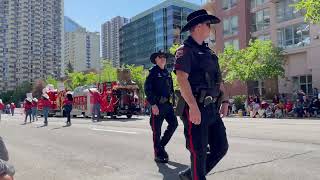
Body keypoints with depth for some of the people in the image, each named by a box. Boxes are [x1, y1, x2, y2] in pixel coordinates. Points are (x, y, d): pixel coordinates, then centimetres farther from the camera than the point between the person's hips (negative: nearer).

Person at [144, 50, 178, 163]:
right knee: (157, 130, 0)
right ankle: (158, 155, 10)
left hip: (168, 104, 7)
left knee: (174, 123, 0)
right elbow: (147, 89, -12)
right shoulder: (153, 72, -5)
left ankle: (162, 145, 19)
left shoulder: (167, 73, 15)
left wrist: (172, 102, 14)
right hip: (157, 105, -7)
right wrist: (153, 105, -18)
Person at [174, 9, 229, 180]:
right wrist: (193, 106, -27)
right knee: (199, 152, -2)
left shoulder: (208, 52, 20)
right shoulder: (185, 50, -6)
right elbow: (181, 78, -19)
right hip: (195, 108, -8)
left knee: (221, 147, 11)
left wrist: (224, 101, 13)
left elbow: (218, 79, 23)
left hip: (212, 108, 9)